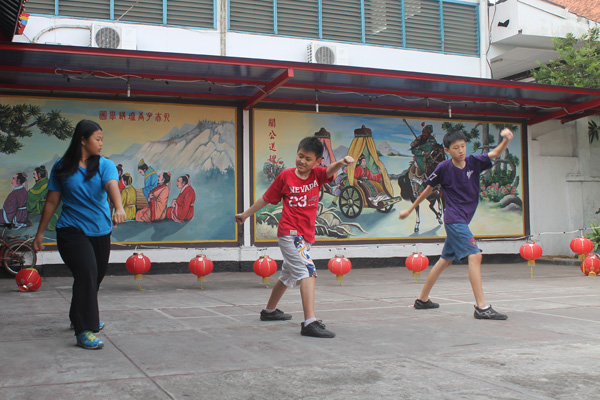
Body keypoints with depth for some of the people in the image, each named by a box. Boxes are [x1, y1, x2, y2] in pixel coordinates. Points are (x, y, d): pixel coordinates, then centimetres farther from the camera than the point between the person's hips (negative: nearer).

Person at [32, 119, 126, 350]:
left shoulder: (105, 165, 2)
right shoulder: (62, 168, -1)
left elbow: (112, 186, -19)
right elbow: (52, 201, 5)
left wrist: (118, 208, -39)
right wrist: (40, 233, 8)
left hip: (101, 231, 4)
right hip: (72, 230, -4)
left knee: (95, 277, 15)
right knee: (87, 274, -20)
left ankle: (79, 318, 40)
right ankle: (84, 331, -16)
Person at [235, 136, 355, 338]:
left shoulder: (317, 174, 2)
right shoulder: (286, 175, -4)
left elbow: (331, 170, -20)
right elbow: (267, 198, 7)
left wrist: (342, 161, -42)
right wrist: (246, 214, 15)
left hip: (306, 236, 6)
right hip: (289, 232, -6)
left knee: (288, 275, 23)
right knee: (308, 272, -22)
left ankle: (269, 311, 44)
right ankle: (309, 323, -30)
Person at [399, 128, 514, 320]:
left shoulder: (473, 162, 1)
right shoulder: (444, 168, -7)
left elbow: (496, 153, -13)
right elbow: (428, 189, 5)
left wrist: (506, 140, -34)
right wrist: (410, 210, 13)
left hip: (462, 220, 6)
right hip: (454, 219, -6)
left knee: (446, 260, 15)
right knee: (475, 255, -19)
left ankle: (422, 299, 29)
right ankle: (482, 307, -22)